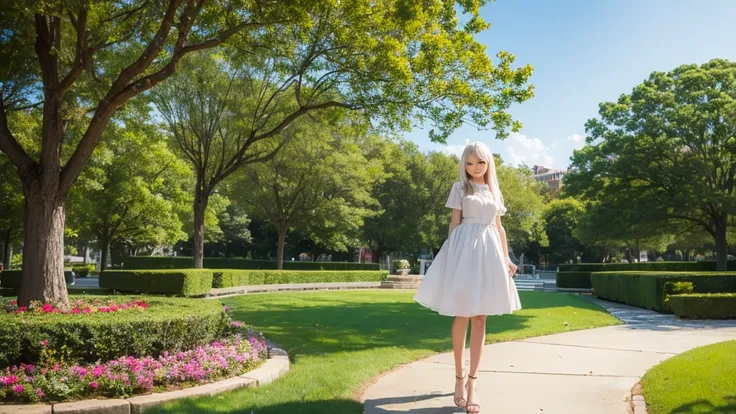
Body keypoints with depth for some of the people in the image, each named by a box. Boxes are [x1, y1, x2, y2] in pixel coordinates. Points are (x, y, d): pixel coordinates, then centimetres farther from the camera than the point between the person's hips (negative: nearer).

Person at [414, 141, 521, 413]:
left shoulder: (494, 190, 16)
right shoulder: (460, 188, 5)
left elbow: (499, 227, 17)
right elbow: (455, 223, 1)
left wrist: (506, 258, 11)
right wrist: (452, 254, -7)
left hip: (489, 251, 4)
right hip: (465, 249, -3)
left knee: (480, 318, 1)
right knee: (462, 316, 1)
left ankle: (472, 382, 3)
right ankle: (459, 376, 15)